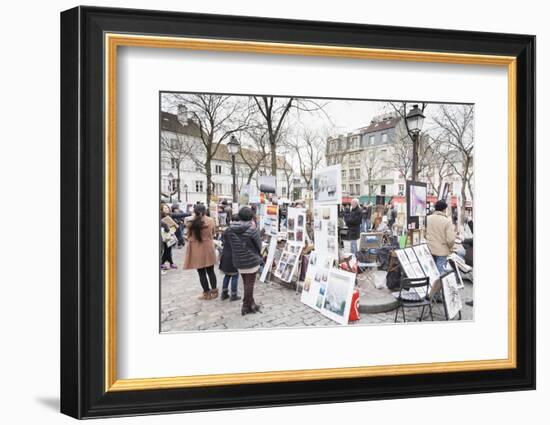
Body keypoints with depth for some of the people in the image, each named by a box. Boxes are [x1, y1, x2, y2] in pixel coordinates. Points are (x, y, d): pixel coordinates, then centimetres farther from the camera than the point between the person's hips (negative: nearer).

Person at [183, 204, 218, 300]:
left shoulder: (190, 222, -12)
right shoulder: (210, 221, -7)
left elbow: (189, 236, 0)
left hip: (196, 250, -2)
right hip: (208, 248, 2)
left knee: (201, 273, 8)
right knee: (211, 271, 16)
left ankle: (207, 293, 14)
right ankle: (214, 291, 22)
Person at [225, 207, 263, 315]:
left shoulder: (230, 229, -3)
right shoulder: (252, 229, -18)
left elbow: (231, 244, 5)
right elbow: (259, 245, -8)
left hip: (238, 261, 5)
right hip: (251, 260, -5)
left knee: (246, 283, 18)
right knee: (250, 283, 6)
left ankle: (251, 303, 27)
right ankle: (246, 306, 12)